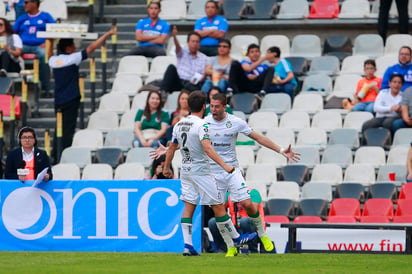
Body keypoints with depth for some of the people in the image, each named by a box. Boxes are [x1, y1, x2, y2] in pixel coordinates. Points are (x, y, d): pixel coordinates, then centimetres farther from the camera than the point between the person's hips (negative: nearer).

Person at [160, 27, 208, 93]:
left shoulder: (204, 58, 16)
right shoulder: (183, 53, 16)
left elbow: (204, 74, 9)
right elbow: (178, 47, -7)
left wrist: (199, 79, -17)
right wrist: (174, 37, -30)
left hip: (191, 83, -1)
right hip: (179, 82, 1)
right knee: (171, 67, -26)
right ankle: (163, 91, -36)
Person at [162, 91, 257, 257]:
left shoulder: (179, 124, 8)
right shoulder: (201, 125, -15)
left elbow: (172, 147, 17)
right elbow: (207, 148, -28)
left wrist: (167, 168, 30)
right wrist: (224, 165, -33)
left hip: (185, 170, 7)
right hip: (200, 171, -7)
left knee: (189, 206, 6)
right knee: (218, 205, 2)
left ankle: (187, 245, -3)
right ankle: (235, 238, 11)